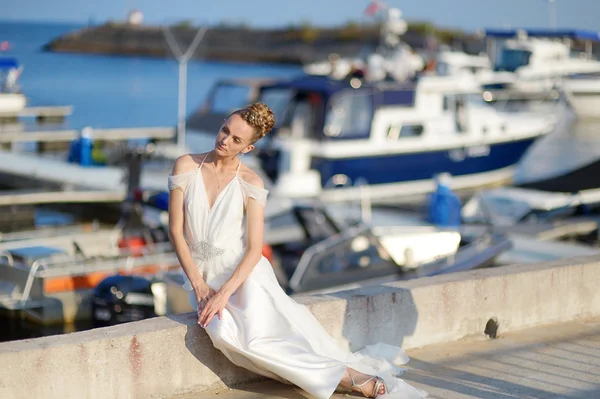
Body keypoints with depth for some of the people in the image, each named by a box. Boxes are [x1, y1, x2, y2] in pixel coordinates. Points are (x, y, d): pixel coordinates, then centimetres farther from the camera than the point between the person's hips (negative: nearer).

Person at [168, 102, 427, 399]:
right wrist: (198, 285, -10)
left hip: (242, 271, -2)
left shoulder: (249, 182, -4)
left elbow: (254, 249, -9)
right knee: (223, 332, -31)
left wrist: (225, 292, -23)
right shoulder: (187, 166, 0)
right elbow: (176, 231, -2)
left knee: (255, 328, -33)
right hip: (202, 274, 2)